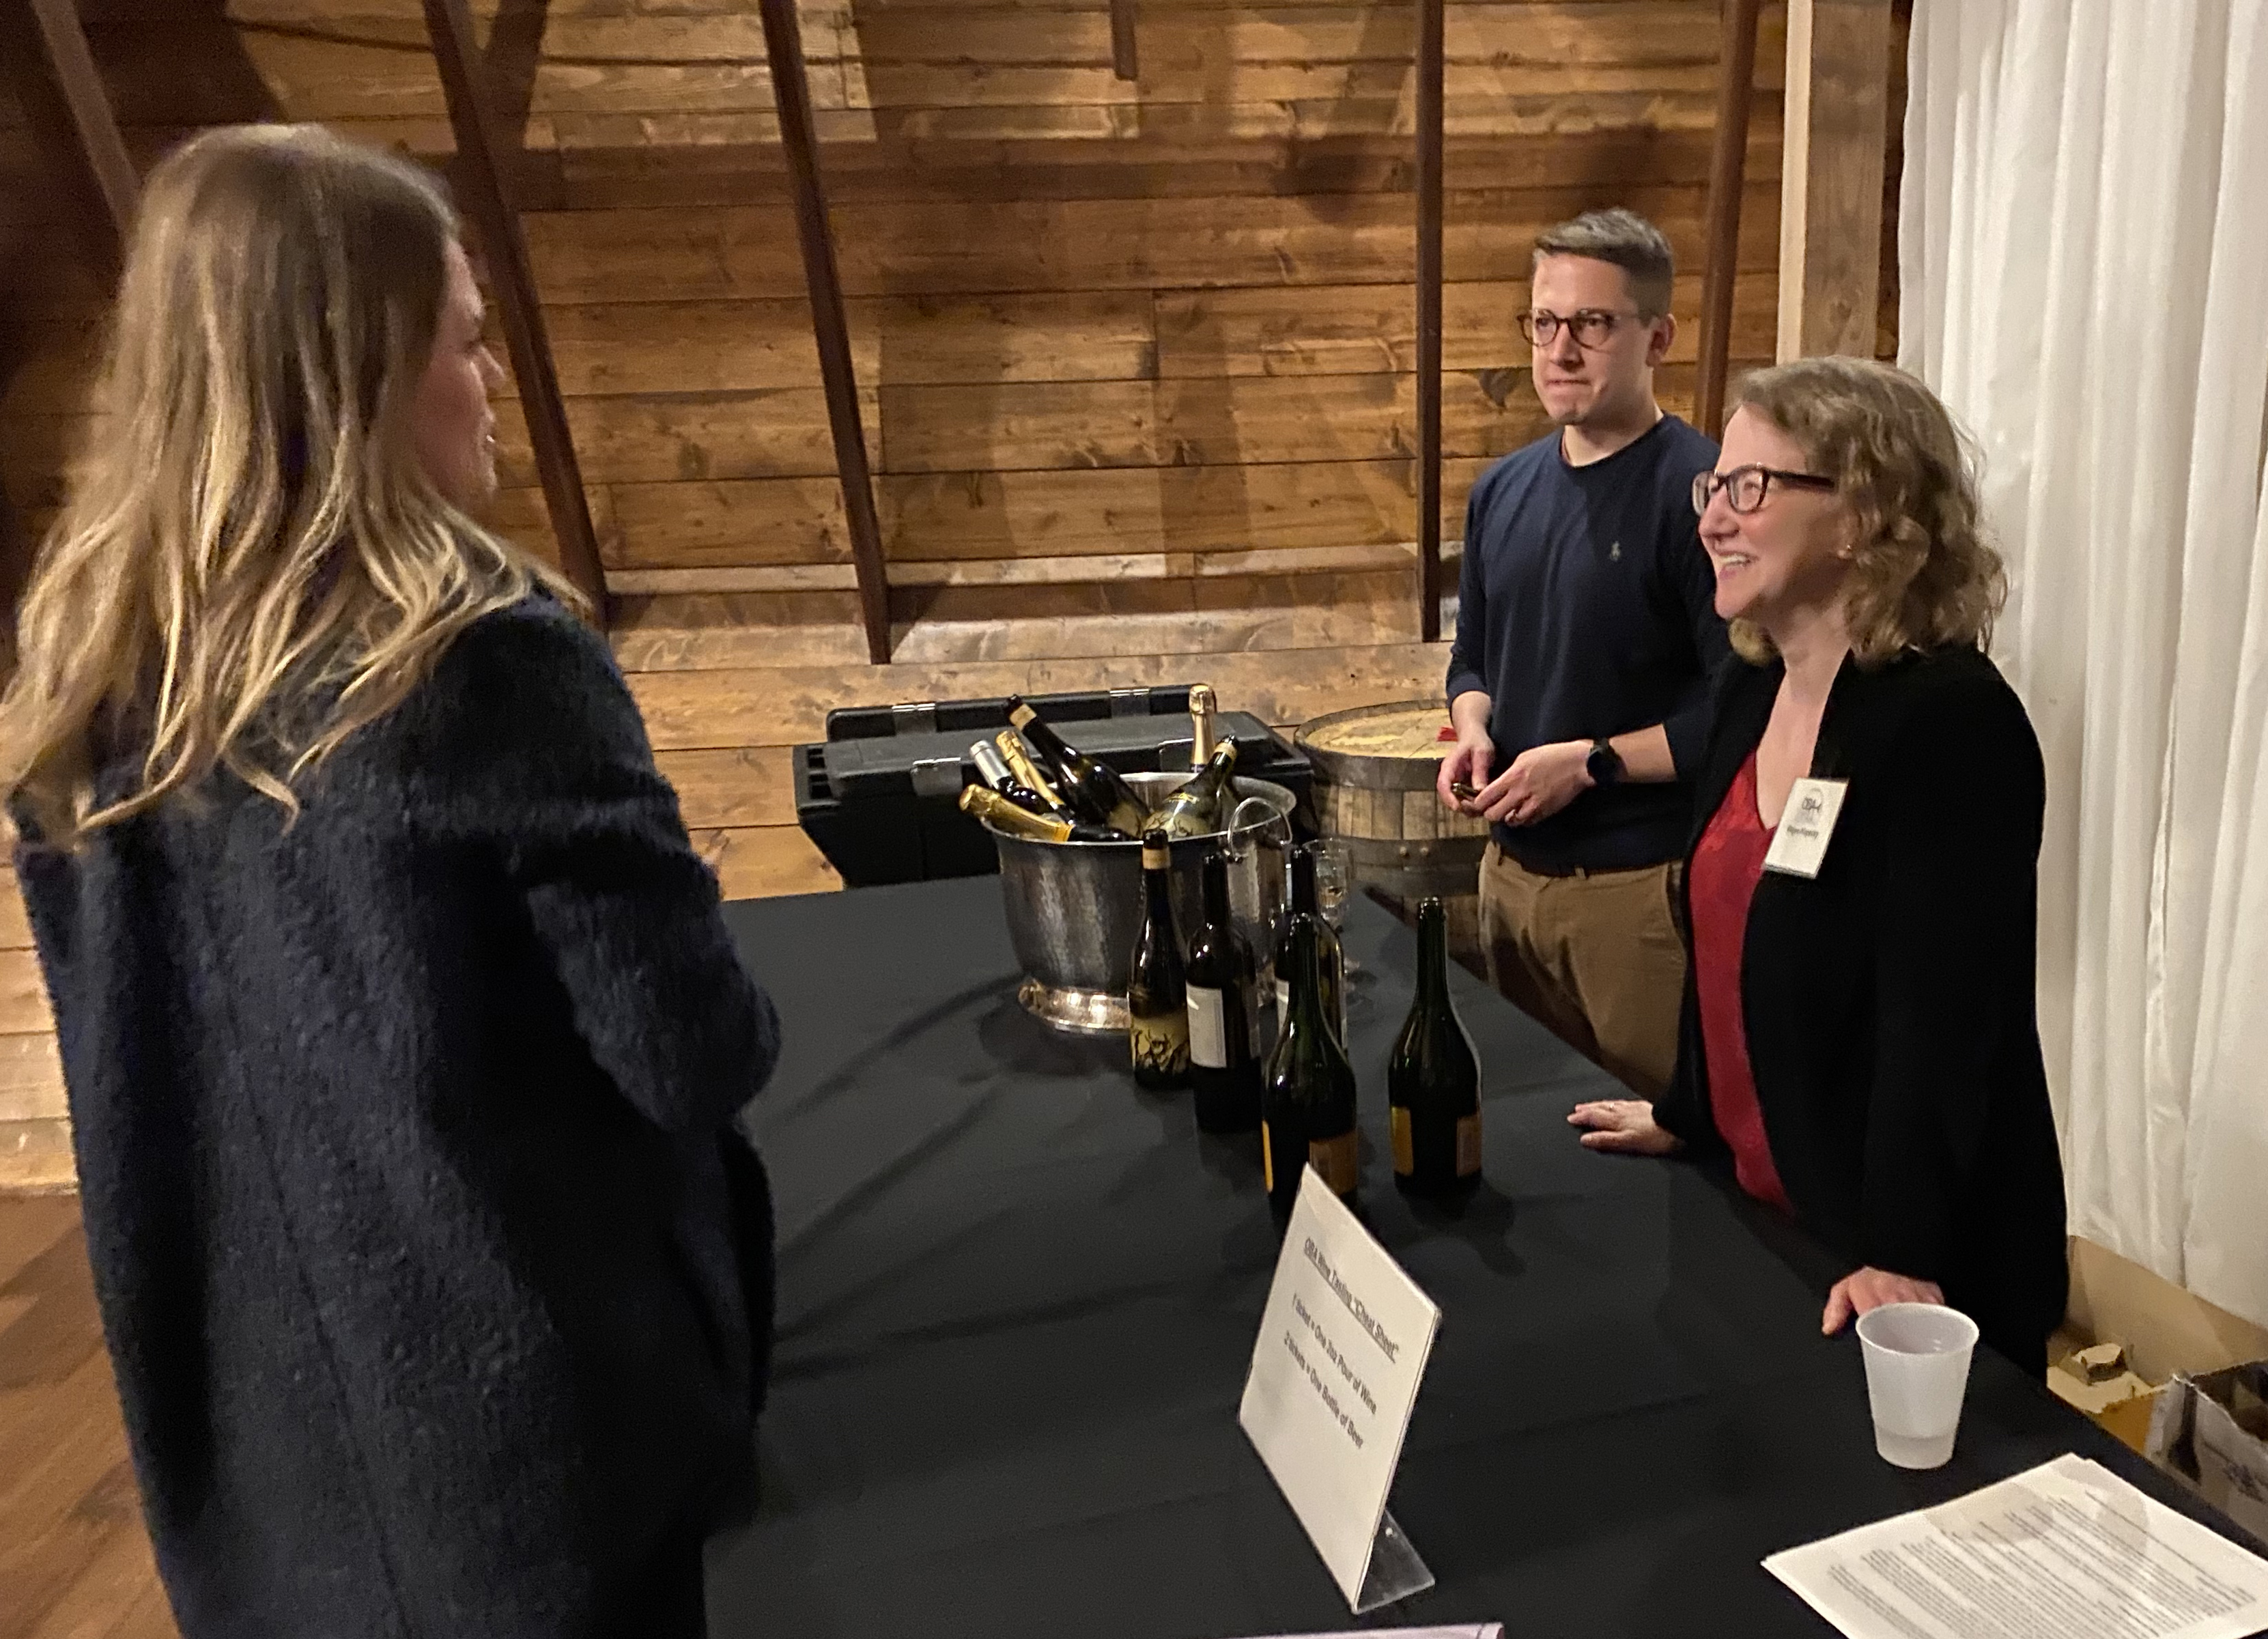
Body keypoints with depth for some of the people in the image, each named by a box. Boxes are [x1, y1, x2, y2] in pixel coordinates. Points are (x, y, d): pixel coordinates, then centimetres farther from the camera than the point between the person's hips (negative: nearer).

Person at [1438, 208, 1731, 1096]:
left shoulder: (1698, 489, -14)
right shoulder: (1504, 488, 8)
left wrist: (1591, 762, -19)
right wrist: (1475, 732, -2)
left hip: (1644, 886, -6)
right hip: (1512, 870, 7)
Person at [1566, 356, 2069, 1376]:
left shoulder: (1951, 722, -22)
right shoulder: (1752, 688, 1)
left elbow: (1944, 1017, -24)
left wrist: (1903, 1262, -23)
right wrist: (1687, 1117, 15)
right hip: (1760, 1207, 8)